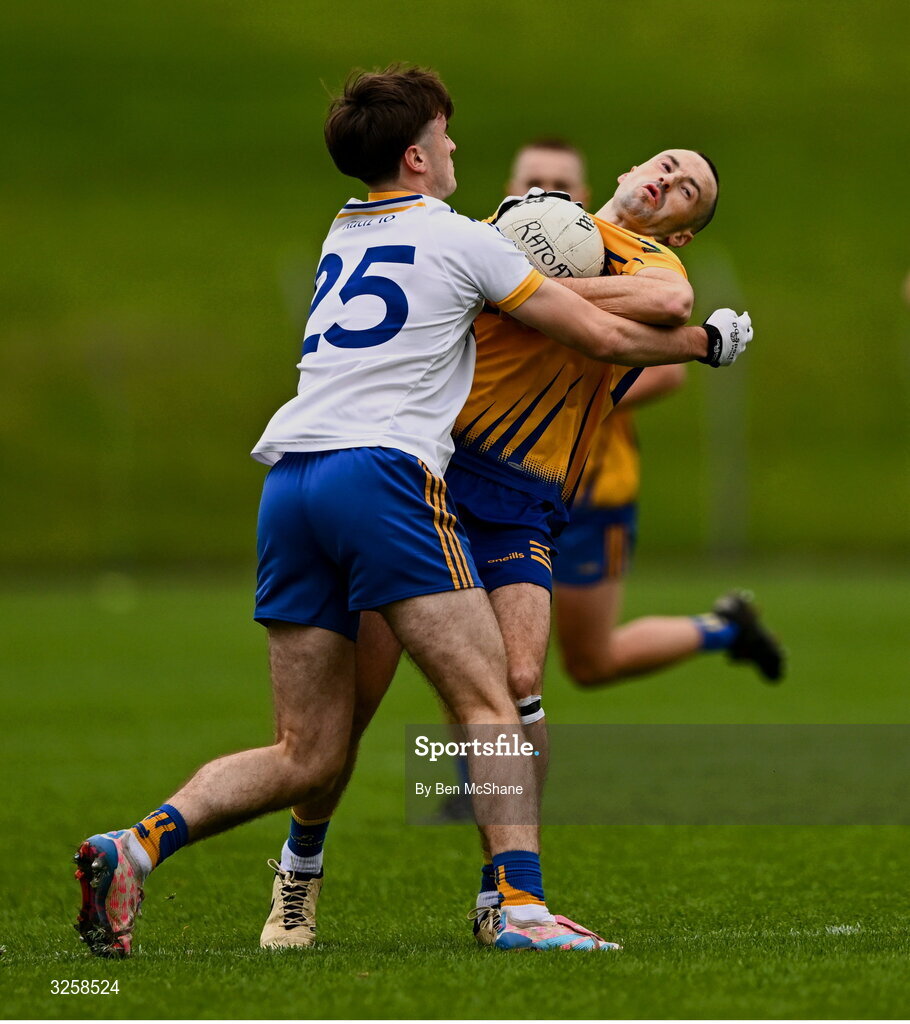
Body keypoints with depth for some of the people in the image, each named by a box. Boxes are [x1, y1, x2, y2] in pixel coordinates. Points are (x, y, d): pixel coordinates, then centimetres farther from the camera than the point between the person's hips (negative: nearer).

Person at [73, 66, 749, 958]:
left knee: (306, 757, 7)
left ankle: (138, 846, -9)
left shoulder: (341, 236, 25)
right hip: (382, 470, -7)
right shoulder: (460, 241, 6)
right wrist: (707, 340, 25)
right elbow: (602, 336, 10)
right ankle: (522, 904, -17)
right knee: (488, 705, -4)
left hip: (288, 479, 7)